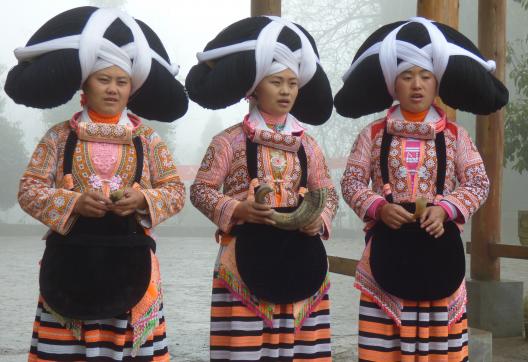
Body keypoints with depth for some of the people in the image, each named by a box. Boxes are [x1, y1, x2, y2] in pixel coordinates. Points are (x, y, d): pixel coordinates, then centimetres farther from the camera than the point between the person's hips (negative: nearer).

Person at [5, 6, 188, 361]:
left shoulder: (149, 140, 6)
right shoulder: (59, 137, 3)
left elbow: (176, 191, 4)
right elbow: (29, 190, -1)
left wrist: (142, 199, -16)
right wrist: (73, 203, -18)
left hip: (129, 261, 1)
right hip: (71, 259, -1)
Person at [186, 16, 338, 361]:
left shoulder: (307, 145, 9)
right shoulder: (230, 141, -3)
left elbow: (329, 194, 13)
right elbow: (200, 190, -2)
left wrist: (319, 220, -8)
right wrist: (238, 210, -17)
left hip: (299, 258, 4)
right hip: (248, 258, -4)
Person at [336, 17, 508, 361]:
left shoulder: (455, 135, 5)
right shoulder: (373, 134, 4)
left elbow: (478, 182, 1)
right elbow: (352, 181, 2)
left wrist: (445, 209, -15)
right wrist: (379, 207, -15)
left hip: (438, 249, 1)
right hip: (388, 248, 0)